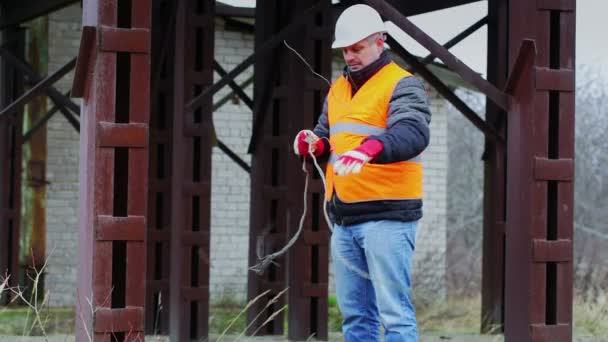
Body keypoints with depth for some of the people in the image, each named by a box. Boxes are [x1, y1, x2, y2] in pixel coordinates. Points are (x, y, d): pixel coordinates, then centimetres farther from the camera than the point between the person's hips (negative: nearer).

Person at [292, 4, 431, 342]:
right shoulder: (338, 89, 19)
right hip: (344, 218, 8)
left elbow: (414, 133, -23)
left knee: (394, 312, -11)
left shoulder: (402, 85, -5)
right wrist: (315, 143, -1)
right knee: (355, 315, 11)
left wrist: (372, 147, -42)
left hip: (387, 216, -8)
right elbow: (326, 135, 24)